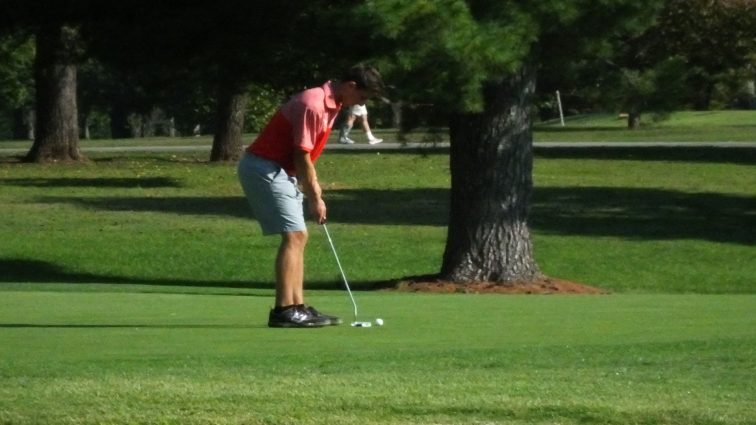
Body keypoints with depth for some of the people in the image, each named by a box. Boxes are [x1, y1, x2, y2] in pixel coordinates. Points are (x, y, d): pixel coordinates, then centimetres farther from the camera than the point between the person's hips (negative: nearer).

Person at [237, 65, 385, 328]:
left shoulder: (331, 106, 11)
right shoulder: (313, 105, -21)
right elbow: (301, 157, -20)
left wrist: (314, 191, 11)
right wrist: (315, 198, -12)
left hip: (281, 171, 11)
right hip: (265, 168, -11)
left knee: (298, 237, 9)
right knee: (293, 235, -15)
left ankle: (298, 308, 9)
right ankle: (283, 310, -18)